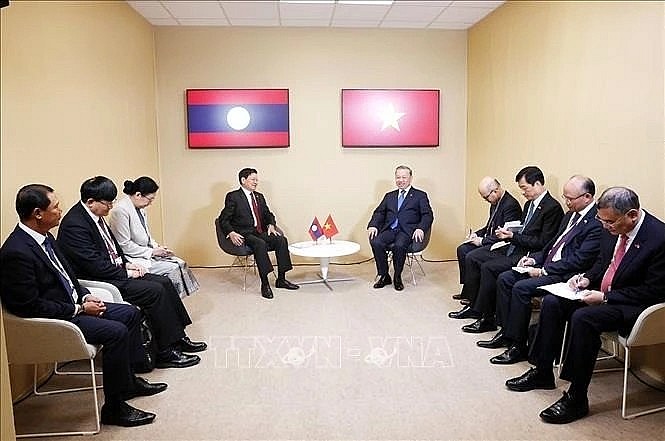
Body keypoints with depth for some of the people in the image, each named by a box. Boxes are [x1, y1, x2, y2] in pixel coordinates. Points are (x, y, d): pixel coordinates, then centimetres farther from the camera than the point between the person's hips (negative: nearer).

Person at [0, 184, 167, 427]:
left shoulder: (45, 237, 4)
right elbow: (30, 306, -24)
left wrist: (85, 297, 2)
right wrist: (79, 309, -17)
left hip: (72, 305, 10)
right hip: (53, 319, -10)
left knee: (130, 313, 8)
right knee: (116, 332, -22)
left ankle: (128, 380, 21)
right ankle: (114, 407, -7)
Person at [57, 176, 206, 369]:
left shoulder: (95, 216, 8)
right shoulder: (74, 224, -21)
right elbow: (94, 264, -23)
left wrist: (126, 263, 4)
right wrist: (125, 273, -13)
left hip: (115, 271, 10)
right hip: (97, 281, -10)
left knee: (165, 282, 1)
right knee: (155, 291, -20)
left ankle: (178, 337, 7)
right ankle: (165, 352, -10)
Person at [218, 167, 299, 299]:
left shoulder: (259, 197, 19)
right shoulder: (233, 197, -1)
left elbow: (268, 214, 24)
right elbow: (223, 219, -4)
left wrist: (271, 225, 2)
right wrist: (231, 233, -21)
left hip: (260, 232, 7)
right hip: (243, 235, -6)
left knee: (281, 240, -18)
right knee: (260, 244, -36)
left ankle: (281, 280, -12)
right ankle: (264, 284, -32)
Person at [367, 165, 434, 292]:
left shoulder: (420, 196, 13)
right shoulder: (389, 196, 25)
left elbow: (428, 215, 2)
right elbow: (379, 213, 16)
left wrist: (421, 228, -17)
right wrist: (373, 225, -5)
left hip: (407, 230, -3)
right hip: (389, 229, 4)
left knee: (399, 245, -35)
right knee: (376, 242, -27)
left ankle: (397, 277, -11)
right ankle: (384, 276, -9)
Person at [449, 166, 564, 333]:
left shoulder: (553, 207, -13)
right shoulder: (529, 204, 15)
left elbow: (543, 243, -18)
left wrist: (513, 236, -17)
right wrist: (508, 233, 0)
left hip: (526, 255, -10)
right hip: (512, 247, 10)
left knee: (488, 267, -25)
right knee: (472, 257, 1)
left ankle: (487, 318, -12)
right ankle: (473, 306, 8)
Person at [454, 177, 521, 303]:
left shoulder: (511, 205, -21)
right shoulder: (495, 203, 8)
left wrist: (482, 241, -20)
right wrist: (477, 234, 4)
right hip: (489, 241, 10)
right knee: (462, 249, 0)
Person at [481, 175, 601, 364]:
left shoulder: (597, 223, -16)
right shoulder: (571, 215, 14)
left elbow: (579, 260, -20)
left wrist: (543, 271, -18)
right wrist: (535, 258, 5)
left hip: (565, 275, -10)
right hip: (546, 266, 10)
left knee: (521, 288, -25)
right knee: (504, 278, -2)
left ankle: (518, 346, -13)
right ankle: (506, 332, 5)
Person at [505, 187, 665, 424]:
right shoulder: (612, 229, 0)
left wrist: (605, 297, -23)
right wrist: (587, 278, -2)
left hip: (637, 306, -8)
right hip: (602, 292, 8)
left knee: (583, 317, -31)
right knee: (551, 302, -6)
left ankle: (576, 398, -18)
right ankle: (542, 373, 6)